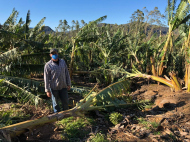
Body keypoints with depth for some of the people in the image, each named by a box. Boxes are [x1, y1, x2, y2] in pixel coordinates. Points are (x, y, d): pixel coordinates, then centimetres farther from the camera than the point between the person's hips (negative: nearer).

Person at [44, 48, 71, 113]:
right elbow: (46, 78, -10)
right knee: (55, 103, 10)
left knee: (65, 102, 10)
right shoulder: (48, 65, -10)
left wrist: (68, 84, 8)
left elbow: (67, 73, 9)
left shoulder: (63, 62, 4)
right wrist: (47, 90, -10)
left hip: (63, 86, 4)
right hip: (54, 88, -4)